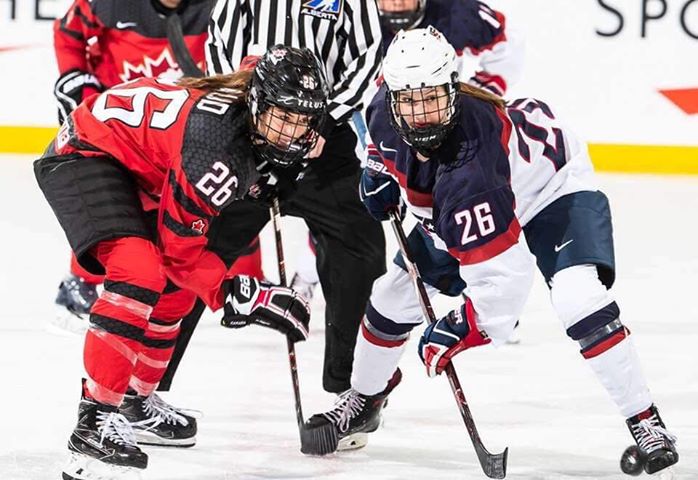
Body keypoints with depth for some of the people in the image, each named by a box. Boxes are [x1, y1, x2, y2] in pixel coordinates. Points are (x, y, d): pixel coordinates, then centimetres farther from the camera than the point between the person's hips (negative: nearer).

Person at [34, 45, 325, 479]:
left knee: (178, 284, 18)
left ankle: (134, 402, 35)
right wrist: (240, 296, -23)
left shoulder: (257, 127, -6)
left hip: (134, 168, 11)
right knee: (140, 269, -28)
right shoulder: (215, 135, -32)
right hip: (83, 152, -11)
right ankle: (93, 422, -27)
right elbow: (181, 244, -24)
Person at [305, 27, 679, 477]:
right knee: (393, 298, 8)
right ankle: (363, 401, 33)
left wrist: (458, 331, -41)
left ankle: (646, 424, -21)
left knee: (580, 299, -30)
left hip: (555, 187, -8)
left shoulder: (469, 166, -43)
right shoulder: (386, 110, -24)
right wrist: (381, 171, -1)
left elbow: (506, 277, -43)